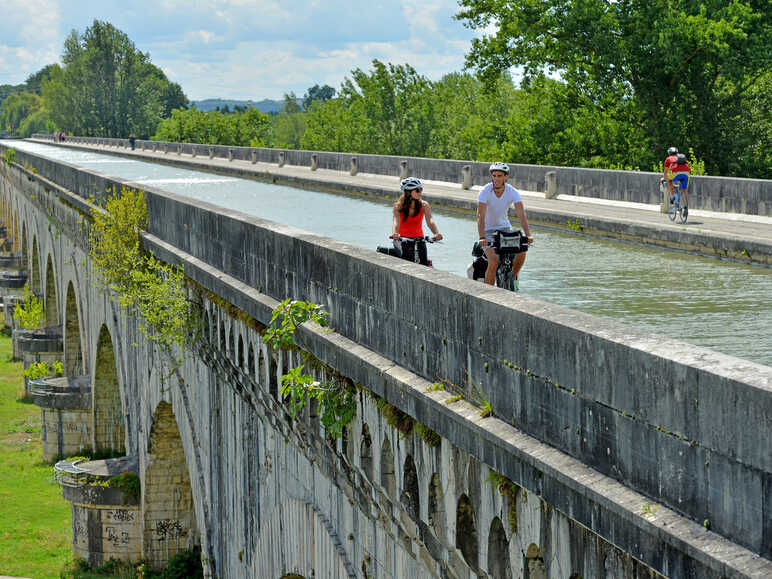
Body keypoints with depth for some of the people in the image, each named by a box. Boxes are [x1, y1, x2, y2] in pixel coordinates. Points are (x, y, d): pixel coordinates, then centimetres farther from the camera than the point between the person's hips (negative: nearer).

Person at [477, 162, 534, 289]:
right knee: (494, 262, -23)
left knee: (521, 251, -20)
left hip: (505, 227, 3)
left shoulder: (513, 192, -13)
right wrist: (482, 238, -43)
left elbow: (521, 215, -21)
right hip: (488, 230, -3)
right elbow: (481, 216, -29)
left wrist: (528, 235, -36)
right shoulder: (485, 192, -20)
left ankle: (513, 278, 7)